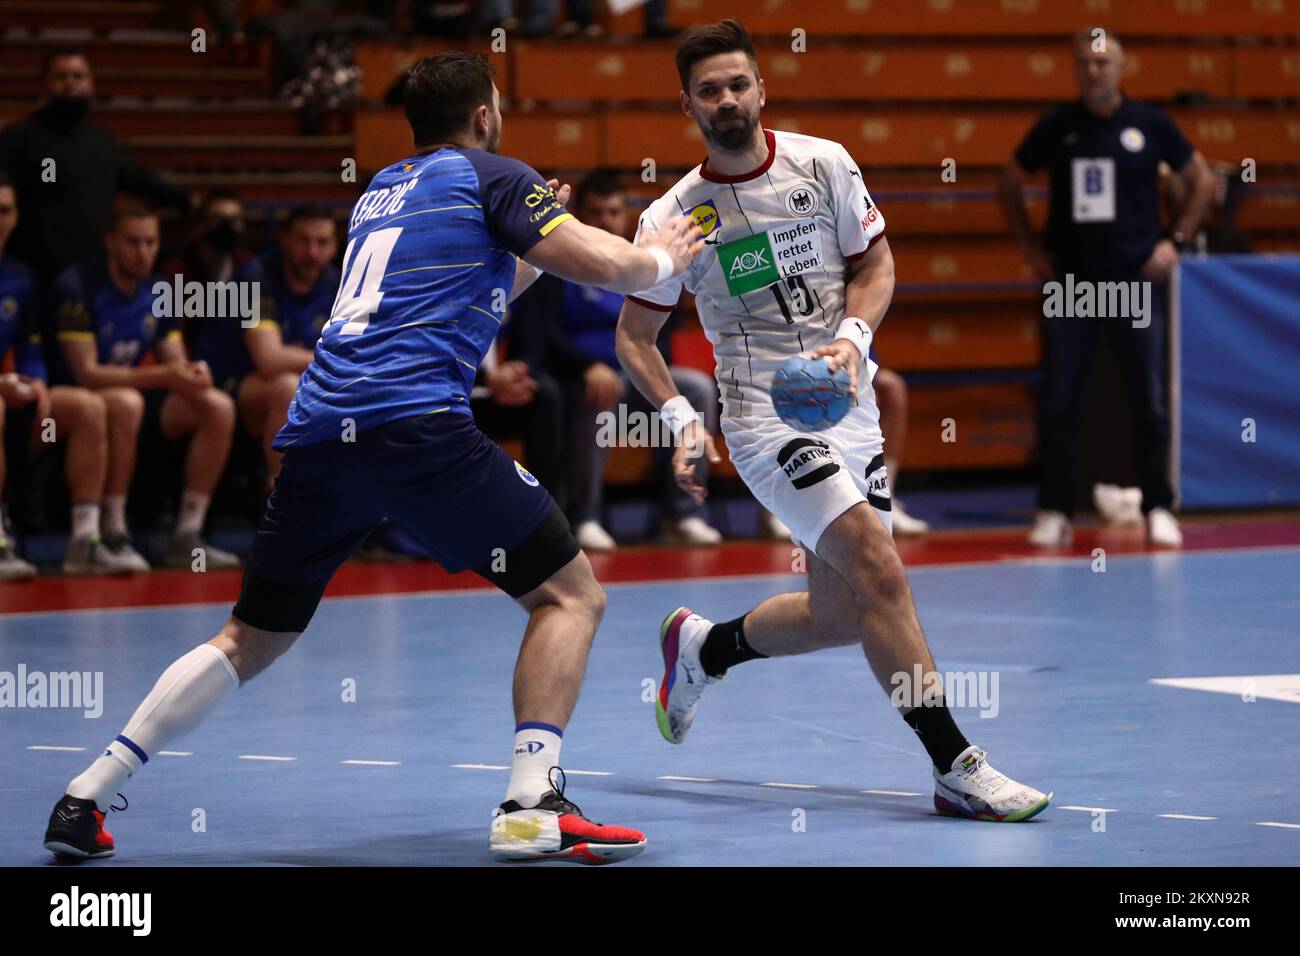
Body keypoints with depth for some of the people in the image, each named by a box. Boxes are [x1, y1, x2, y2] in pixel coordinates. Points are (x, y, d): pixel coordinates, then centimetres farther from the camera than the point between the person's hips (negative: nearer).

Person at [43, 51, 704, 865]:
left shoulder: (381, 190, 29)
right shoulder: (491, 176, 9)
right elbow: (606, 267, 2)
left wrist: (527, 252, 42)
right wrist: (664, 255, 22)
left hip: (317, 429, 7)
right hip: (416, 423, -7)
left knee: (253, 637, 18)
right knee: (569, 593, 3)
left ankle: (87, 798, 12)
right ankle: (532, 806, -12)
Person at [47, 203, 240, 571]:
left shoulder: (158, 293, 5)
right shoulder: (77, 286, -16)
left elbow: (176, 365, 5)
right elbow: (87, 373, -22)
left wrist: (191, 376, -21)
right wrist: (162, 376, -31)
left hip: (136, 391, 7)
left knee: (218, 407, -13)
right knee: (126, 402, -39)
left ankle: (187, 537, -12)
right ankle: (114, 537, -30)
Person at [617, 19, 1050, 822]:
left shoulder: (824, 166, 0)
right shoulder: (674, 218, -5)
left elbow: (876, 266, 8)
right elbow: (635, 334, 6)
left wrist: (853, 337, -12)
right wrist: (680, 417, -9)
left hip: (849, 406, 5)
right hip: (766, 417, -4)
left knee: (838, 616, 8)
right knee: (879, 571, -22)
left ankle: (701, 647, 37)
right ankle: (957, 767, -22)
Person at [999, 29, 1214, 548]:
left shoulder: (1150, 124, 1)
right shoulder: (1056, 126, 2)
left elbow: (1201, 179, 11)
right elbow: (1011, 183, 15)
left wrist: (1176, 240, 2)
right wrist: (1030, 246, 6)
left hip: (1136, 280, -1)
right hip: (1069, 281, 1)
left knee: (1149, 401, 0)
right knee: (1059, 402, -1)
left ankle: (1158, 507, 9)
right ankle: (1055, 511, 6)